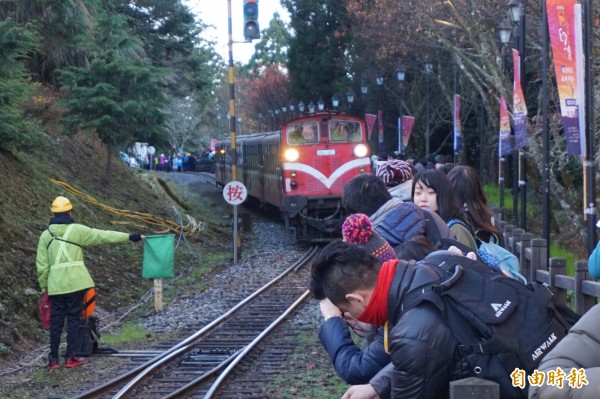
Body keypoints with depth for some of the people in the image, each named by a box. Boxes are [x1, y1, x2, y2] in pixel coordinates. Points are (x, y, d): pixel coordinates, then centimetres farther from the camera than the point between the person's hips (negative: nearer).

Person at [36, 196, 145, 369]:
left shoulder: (46, 235, 6)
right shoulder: (77, 230, -3)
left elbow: (42, 265, 5)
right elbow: (103, 236, -3)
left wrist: (44, 286, 14)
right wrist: (129, 237, 2)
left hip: (56, 284, 3)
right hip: (76, 282, -3)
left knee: (56, 320, 8)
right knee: (73, 319, 5)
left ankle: (53, 359, 10)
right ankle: (70, 357, 5)